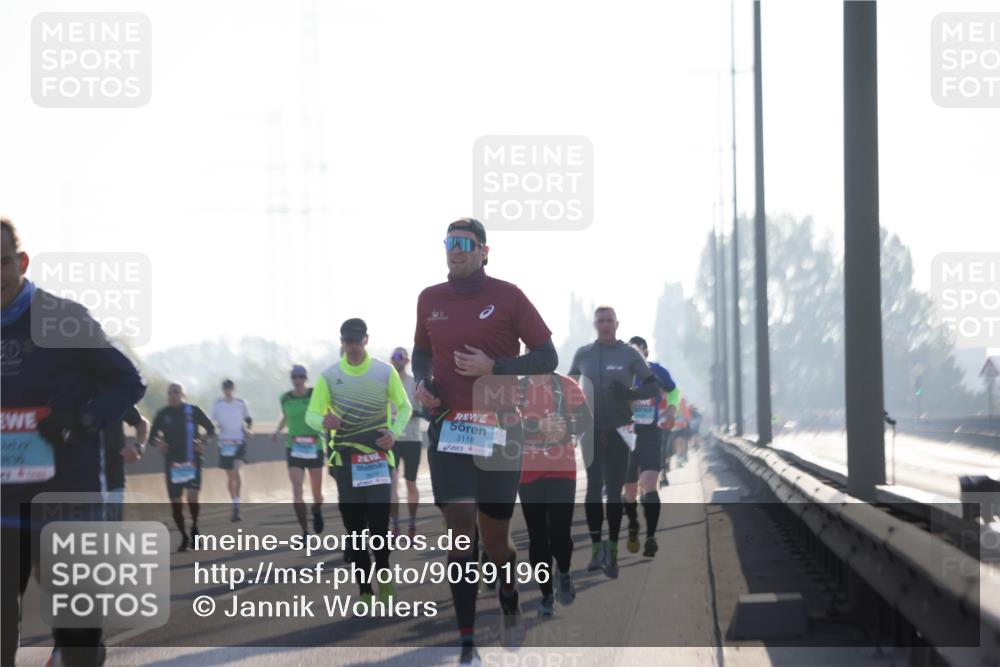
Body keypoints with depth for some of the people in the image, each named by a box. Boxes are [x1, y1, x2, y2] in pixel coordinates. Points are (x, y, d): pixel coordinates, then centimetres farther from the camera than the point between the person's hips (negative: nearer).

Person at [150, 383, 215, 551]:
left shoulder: (193, 411, -1)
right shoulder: (163, 414, 3)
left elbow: (211, 429, 5)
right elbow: (153, 434, 11)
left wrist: (204, 443, -13)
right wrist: (158, 443, -10)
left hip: (192, 461, -2)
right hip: (172, 462, 2)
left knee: (192, 496, -19)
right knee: (175, 502, 2)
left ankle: (194, 529, 6)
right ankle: (184, 538, 18)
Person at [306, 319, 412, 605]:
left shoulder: (385, 372, 2)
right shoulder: (330, 376, 2)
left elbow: (404, 406, 10)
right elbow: (311, 414, 3)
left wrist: (394, 432, -9)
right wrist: (323, 421, -21)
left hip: (378, 455, -1)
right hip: (346, 459, 1)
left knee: (379, 518, -13)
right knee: (354, 526, 1)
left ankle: (382, 573, 11)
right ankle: (365, 592, 8)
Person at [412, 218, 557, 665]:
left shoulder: (507, 296, -4)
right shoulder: (429, 300, 6)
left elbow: (546, 358, -3)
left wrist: (493, 367, -15)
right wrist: (421, 381, 1)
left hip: (499, 430, -2)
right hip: (447, 428, 2)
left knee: (494, 538, 6)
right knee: (460, 534, -9)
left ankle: (509, 603, 40)